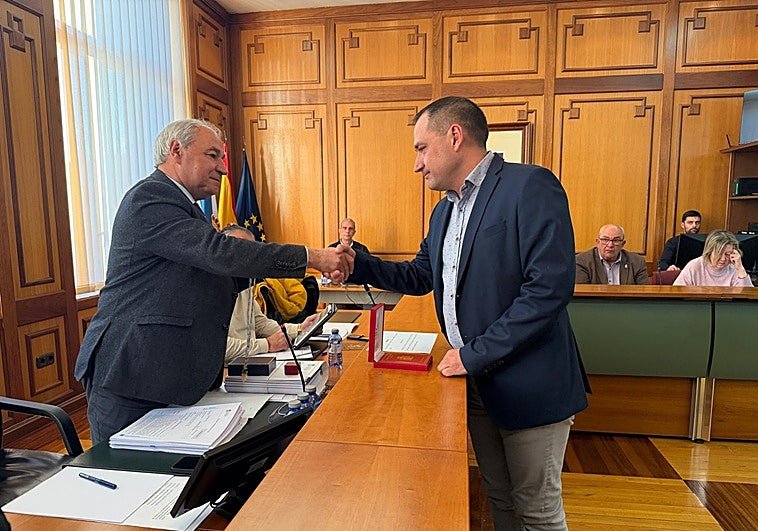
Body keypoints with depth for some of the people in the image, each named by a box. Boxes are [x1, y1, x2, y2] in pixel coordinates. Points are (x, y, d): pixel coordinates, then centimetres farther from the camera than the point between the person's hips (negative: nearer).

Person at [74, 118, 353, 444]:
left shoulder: (180, 205, 16)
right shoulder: (149, 198, -15)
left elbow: (217, 273, 11)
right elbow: (218, 253, -27)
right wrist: (311, 257, -26)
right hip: (128, 379, -9)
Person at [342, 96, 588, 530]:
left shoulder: (530, 186, -16)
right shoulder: (446, 209, 11)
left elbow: (550, 287, -25)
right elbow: (419, 276, 18)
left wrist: (475, 354, -21)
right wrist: (358, 265, 3)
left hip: (529, 384, -7)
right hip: (476, 380, 8)